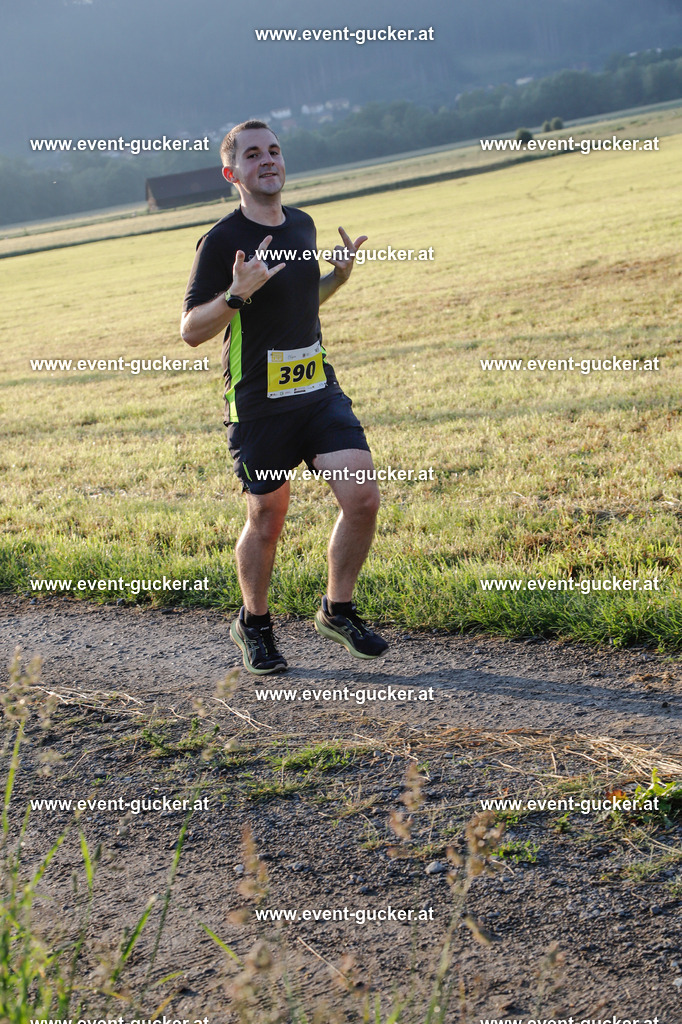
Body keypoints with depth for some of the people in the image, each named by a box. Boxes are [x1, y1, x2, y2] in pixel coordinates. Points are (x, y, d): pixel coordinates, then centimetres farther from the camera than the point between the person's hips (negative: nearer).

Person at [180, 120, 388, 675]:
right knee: (267, 519, 6)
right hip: (259, 404, -5)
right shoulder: (222, 241, -10)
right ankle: (254, 624, 31)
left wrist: (339, 276, 7)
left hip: (319, 390, 5)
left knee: (363, 498, -7)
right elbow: (191, 330, -10)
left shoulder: (302, 224, 10)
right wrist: (237, 293, -25)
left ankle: (338, 610, 16)